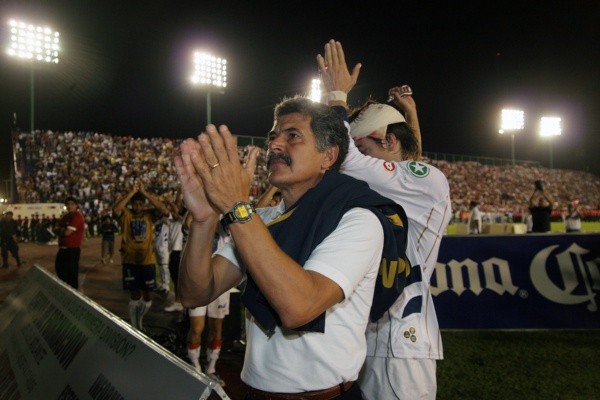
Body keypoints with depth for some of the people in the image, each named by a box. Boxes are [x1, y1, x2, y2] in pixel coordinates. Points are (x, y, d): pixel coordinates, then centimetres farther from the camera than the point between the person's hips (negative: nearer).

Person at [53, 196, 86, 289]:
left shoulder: (77, 216, -14)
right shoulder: (66, 216, 15)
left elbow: (67, 232, -20)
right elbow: (56, 230, 9)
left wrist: (60, 230, 1)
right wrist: (63, 230, -11)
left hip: (73, 250, -10)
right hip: (63, 248, 10)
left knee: (71, 273, -4)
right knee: (60, 269, 20)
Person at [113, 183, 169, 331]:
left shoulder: (150, 214, 2)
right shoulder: (125, 214, -1)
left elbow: (164, 210, -16)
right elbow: (115, 210, -23)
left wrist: (145, 193, -16)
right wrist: (131, 192, -19)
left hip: (147, 260, 2)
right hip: (130, 260, -1)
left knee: (147, 295, 9)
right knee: (134, 294, 5)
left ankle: (139, 319, 36)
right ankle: (134, 326, 21)